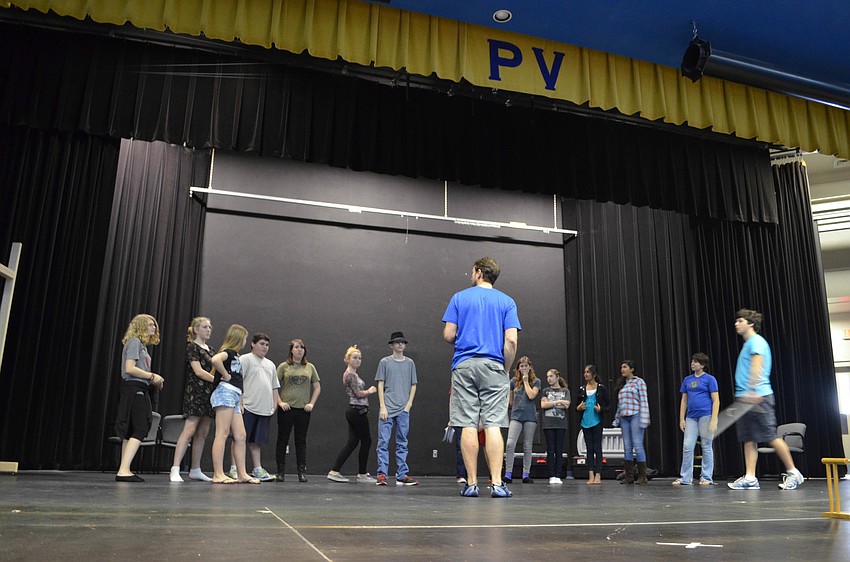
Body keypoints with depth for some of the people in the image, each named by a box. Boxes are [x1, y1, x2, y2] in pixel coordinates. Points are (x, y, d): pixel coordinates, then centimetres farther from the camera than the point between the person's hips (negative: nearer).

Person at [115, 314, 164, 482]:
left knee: (131, 432, 8)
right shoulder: (134, 342, -8)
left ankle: (124, 470, 10)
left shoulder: (142, 345, 19)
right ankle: (123, 470, -16)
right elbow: (129, 369, -18)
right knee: (140, 430, -13)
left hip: (139, 390, 10)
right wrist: (152, 376, -13)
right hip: (134, 389, -10)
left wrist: (153, 381, 8)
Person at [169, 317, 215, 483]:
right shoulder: (192, 347, -3)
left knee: (203, 433, 7)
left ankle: (195, 470, 13)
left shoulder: (209, 349, 19)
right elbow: (198, 371, -14)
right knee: (189, 431, -14)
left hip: (208, 392, 8)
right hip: (195, 391, -8)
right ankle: (175, 470, -14)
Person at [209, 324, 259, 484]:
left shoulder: (235, 355, 24)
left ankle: (242, 474, 9)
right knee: (222, 434, -10)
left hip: (234, 396, 10)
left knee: (240, 436, 7)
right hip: (225, 392, -10)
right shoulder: (229, 352, -4)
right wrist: (226, 375, -15)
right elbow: (215, 359, -27)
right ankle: (218, 475, -10)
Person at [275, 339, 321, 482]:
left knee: (301, 441, 5)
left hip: (303, 410, 2)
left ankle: (302, 472, 9)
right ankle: (280, 472, 9)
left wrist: (312, 403, 2)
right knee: (282, 440, 3)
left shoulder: (310, 367, 8)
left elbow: (317, 387, 13)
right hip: (286, 408, -1)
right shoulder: (283, 366, 2)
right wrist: (280, 402, -9)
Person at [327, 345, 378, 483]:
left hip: (355, 411, 10)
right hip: (358, 411, -10)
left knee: (352, 442, 9)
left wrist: (368, 390, 8)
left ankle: (334, 472, 8)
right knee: (366, 441, 1)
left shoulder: (353, 374, 18)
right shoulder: (350, 374, -13)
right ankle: (362, 474, 11)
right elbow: (358, 393, -17)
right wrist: (370, 391, -1)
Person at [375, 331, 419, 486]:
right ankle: (382, 474, 1)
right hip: (387, 409, -2)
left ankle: (402, 475, 10)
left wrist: (409, 404, 1)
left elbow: (413, 385, 13)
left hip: (403, 410, 2)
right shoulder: (385, 362, 4)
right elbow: (380, 385, 2)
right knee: (383, 442, -4)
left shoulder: (410, 363, 11)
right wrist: (382, 407, -6)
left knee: (402, 444, 6)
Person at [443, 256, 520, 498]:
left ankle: (471, 484, 3)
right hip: (494, 367, 0)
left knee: (468, 425, 0)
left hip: (464, 366, 0)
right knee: (493, 425, -2)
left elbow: (448, 335, 2)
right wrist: (506, 369, 7)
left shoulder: (459, 298, 7)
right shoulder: (507, 301, 7)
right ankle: (496, 483, -5)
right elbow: (511, 341, -4)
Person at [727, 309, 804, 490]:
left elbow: (757, 365, -20)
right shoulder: (748, 344, 23)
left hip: (758, 397, -9)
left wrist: (752, 389, -30)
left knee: (771, 436, -4)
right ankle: (750, 478, 2)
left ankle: (793, 473, 9)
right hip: (746, 398, 9)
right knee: (748, 439, 3)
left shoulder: (756, 341, -6)